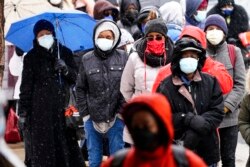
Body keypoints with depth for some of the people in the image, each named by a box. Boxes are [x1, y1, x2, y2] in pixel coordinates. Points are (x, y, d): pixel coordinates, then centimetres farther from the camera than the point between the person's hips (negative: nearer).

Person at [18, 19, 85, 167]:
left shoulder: (65, 53, 10)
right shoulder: (31, 57, 4)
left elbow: (76, 78, 11)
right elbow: (26, 86, 1)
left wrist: (66, 70, -10)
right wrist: (23, 112, -5)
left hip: (63, 107, 2)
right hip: (40, 109, -2)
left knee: (67, 146, -3)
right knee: (43, 148, -4)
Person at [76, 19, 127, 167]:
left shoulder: (123, 57, 0)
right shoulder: (87, 60, 3)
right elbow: (80, 89, 7)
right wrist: (85, 113, 1)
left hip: (116, 118, -1)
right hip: (92, 119, 1)